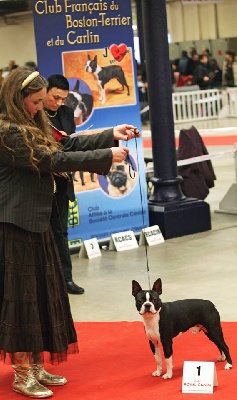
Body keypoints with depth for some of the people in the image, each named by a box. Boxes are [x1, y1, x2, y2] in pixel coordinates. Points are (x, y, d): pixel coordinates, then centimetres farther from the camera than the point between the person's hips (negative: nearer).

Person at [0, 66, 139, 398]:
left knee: (42, 293, 14)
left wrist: (112, 136, 5)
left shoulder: (30, 127, 13)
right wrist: (107, 156, -17)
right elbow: (53, 160, -21)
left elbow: (66, 145, 13)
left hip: (35, 223, 10)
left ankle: (37, 366, 25)